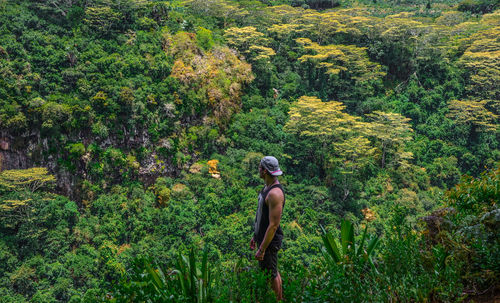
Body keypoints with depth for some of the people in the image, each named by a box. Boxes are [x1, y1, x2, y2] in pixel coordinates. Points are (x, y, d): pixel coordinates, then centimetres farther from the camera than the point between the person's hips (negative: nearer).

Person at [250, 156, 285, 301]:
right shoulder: (268, 187, 4)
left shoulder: (275, 193, -28)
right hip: (263, 236, 10)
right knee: (273, 271, 22)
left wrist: (262, 249, -23)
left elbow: (273, 225, -27)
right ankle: (280, 298, 37)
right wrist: (255, 236, 20)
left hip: (270, 240, -10)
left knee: (271, 274, 6)